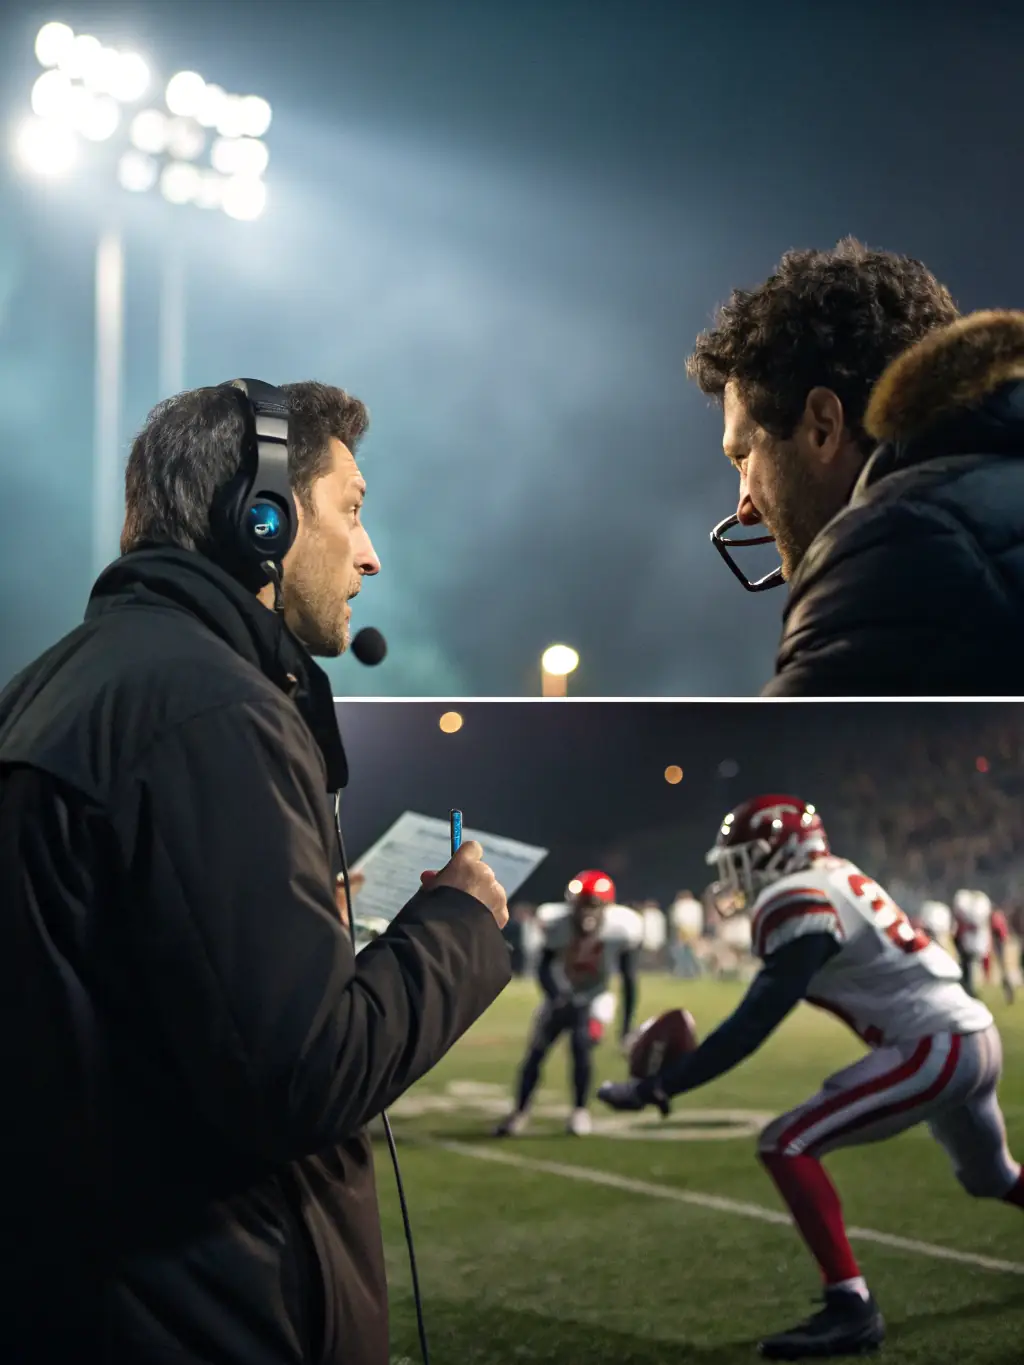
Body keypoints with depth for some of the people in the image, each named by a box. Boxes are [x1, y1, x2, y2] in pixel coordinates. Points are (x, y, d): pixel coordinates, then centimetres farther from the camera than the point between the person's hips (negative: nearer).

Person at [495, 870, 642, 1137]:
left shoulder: (621, 928, -24)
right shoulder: (557, 923, -25)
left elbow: (629, 980, -13)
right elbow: (544, 968, -13)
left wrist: (627, 1027, -12)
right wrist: (557, 997, -31)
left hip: (595, 998, -2)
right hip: (560, 995, 2)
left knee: (581, 1044, -23)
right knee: (535, 1052, 2)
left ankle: (580, 1110, -4)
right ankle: (520, 1112, 21)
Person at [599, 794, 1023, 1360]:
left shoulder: (799, 903, -14)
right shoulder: (835, 881, 12)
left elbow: (754, 1024, -19)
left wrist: (659, 1085, -18)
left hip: (935, 1047, -10)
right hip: (975, 1036, 10)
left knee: (787, 1146, -13)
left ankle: (851, 1306, -14)